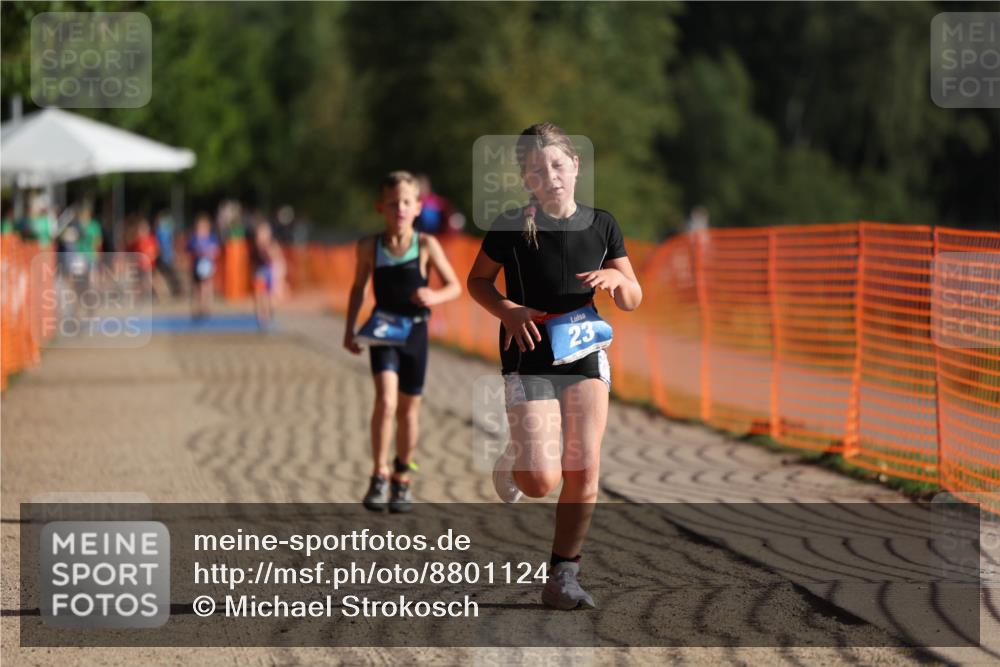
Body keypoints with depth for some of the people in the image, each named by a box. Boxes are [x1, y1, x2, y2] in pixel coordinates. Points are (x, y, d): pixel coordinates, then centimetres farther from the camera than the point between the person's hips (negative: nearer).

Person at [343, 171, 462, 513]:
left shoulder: (426, 245, -6)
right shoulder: (369, 246, -3)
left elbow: (455, 286, -1)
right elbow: (358, 288, 11)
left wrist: (435, 297, -22)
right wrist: (350, 330, 7)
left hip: (415, 333, 1)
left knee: (409, 409, 11)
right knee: (386, 400, -20)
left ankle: (402, 479, 27)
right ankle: (379, 476, -12)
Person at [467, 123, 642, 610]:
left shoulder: (601, 226, 1)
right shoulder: (511, 227, -9)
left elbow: (633, 300, 7)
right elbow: (477, 281, 4)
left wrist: (616, 279, -16)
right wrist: (508, 311, -14)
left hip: (585, 354, 3)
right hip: (529, 359, -3)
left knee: (584, 471, -5)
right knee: (542, 481, -12)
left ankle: (563, 578, 7)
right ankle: (515, 462, 26)